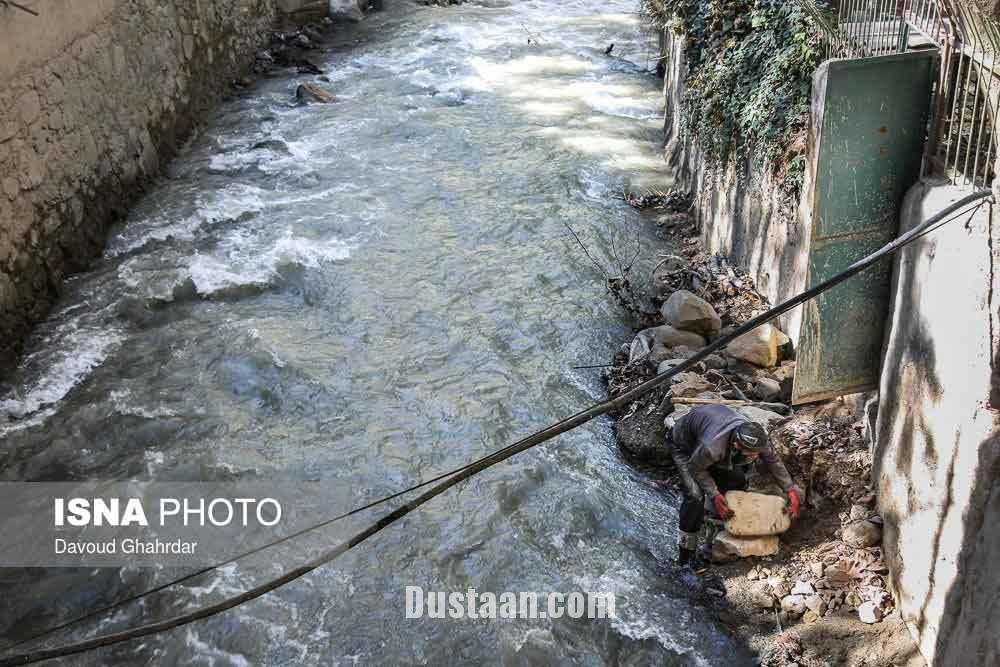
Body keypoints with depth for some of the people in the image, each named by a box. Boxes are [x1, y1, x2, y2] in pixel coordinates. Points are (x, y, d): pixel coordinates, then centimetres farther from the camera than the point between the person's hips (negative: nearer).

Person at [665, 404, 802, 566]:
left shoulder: (757, 438, -29)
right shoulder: (712, 448, -47)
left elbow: (774, 461, -9)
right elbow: (696, 468, -25)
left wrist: (791, 490, -11)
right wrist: (714, 495, -30)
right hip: (683, 443, -6)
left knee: (738, 481, -4)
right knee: (695, 496, -19)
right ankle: (685, 555, -6)